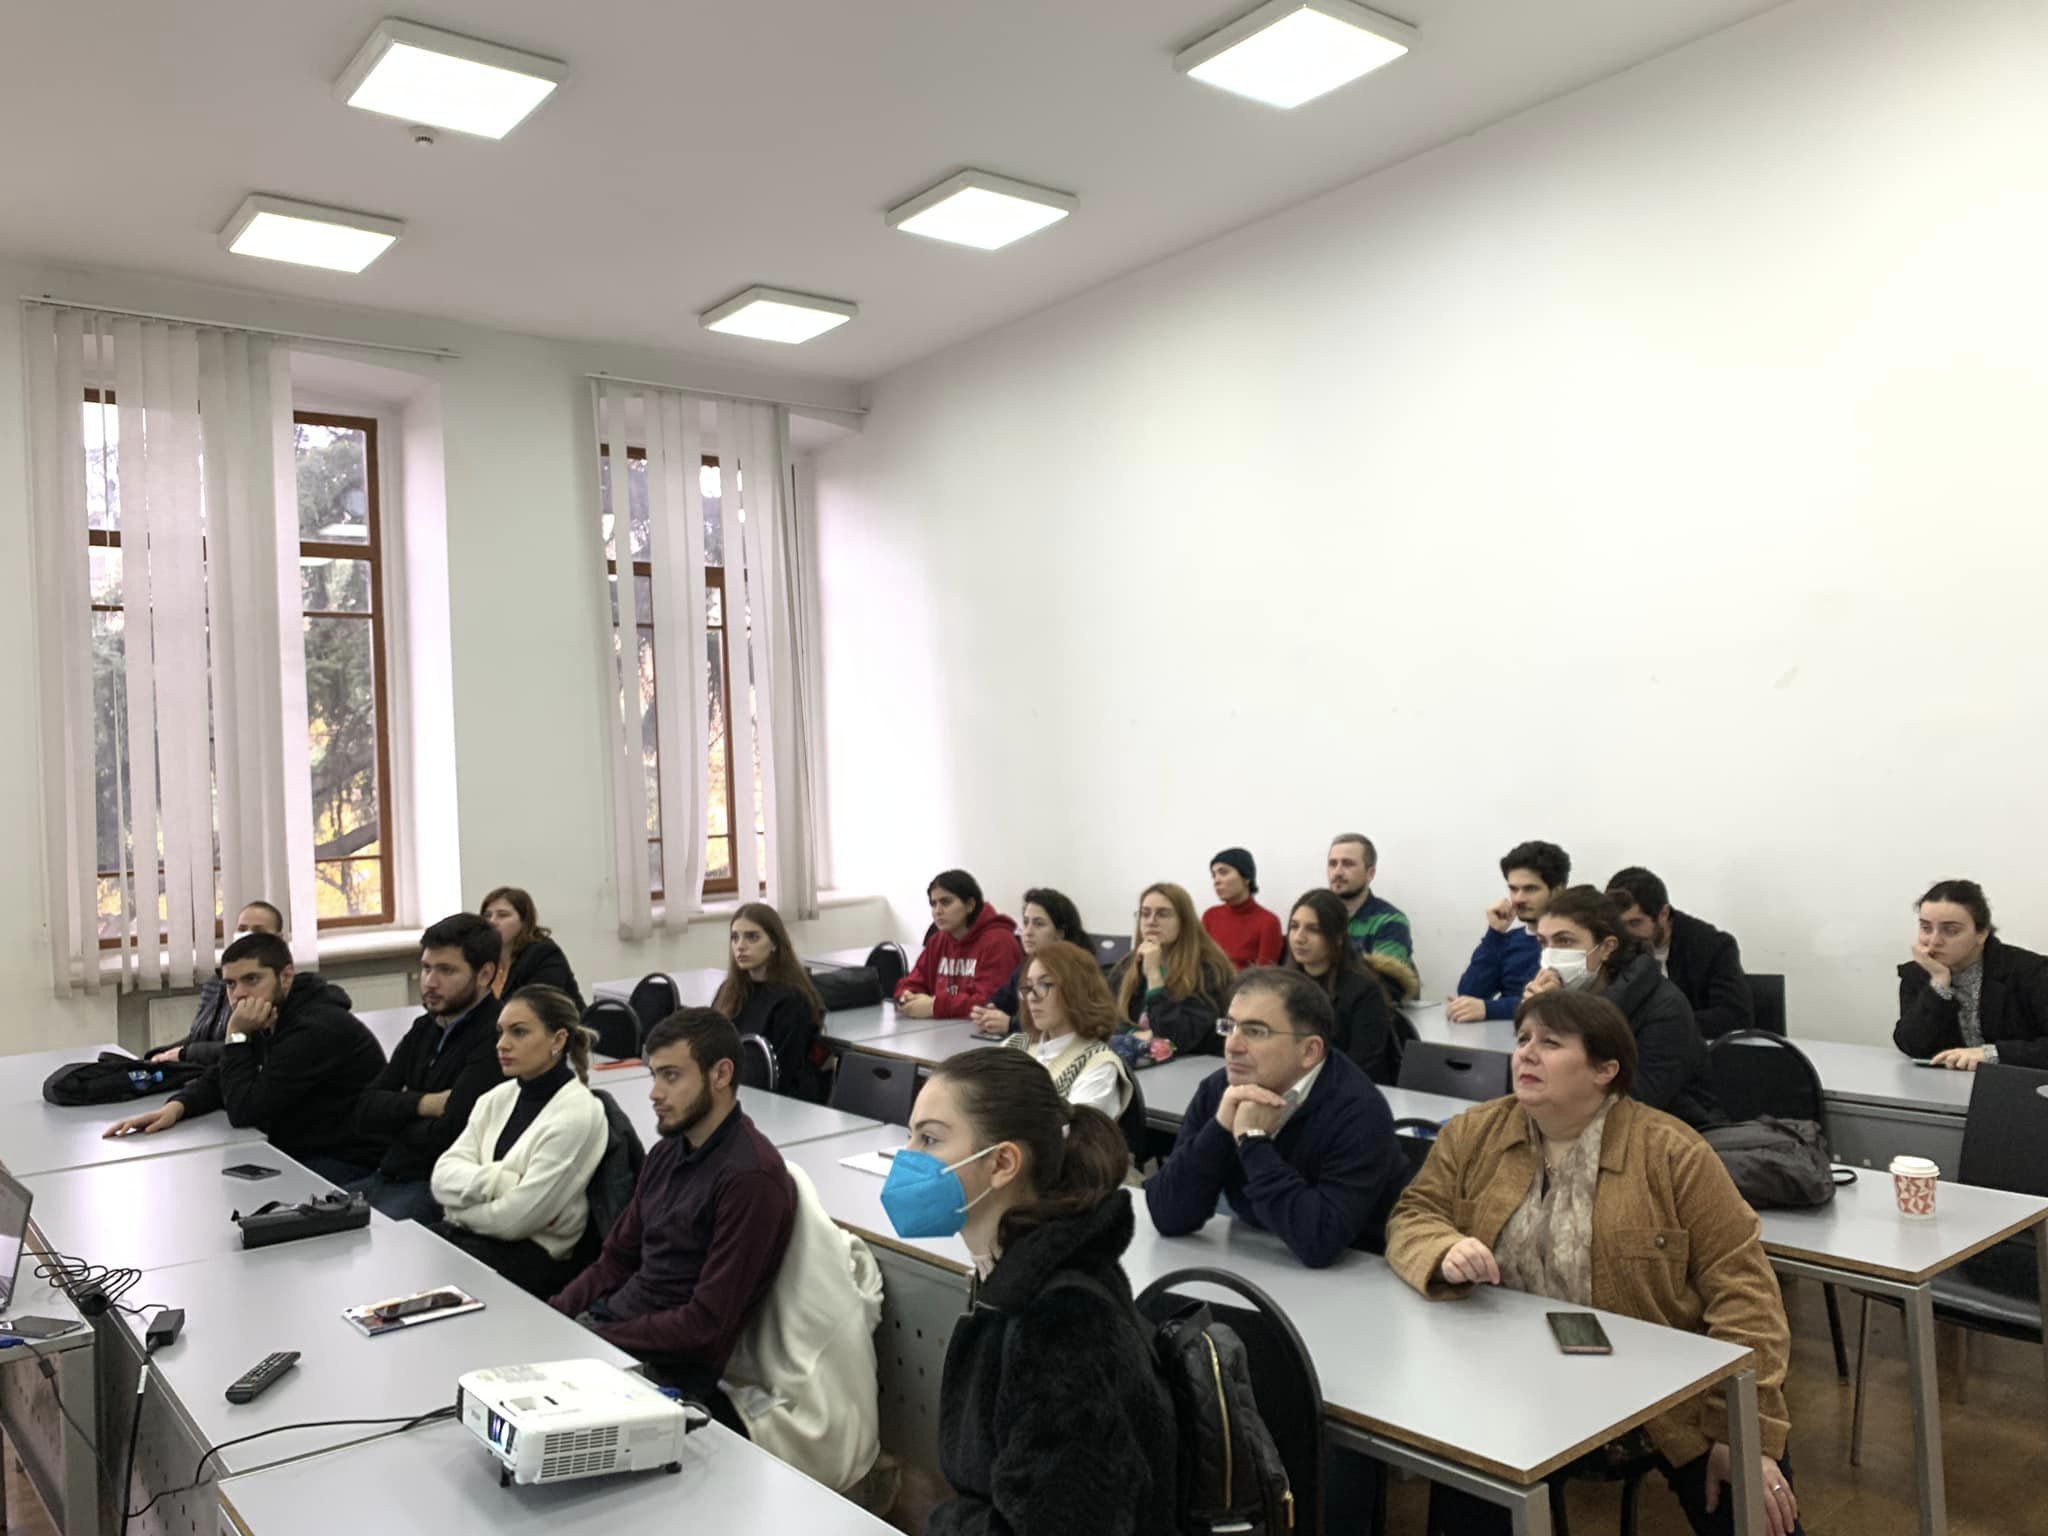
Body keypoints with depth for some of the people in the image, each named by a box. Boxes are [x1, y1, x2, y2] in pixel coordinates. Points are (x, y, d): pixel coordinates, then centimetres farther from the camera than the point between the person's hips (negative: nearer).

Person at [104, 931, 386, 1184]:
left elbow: (244, 1111, -20)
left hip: (346, 1164, -9)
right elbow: (217, 1081, 15)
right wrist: (175, 1107, -5)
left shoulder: (316, 1029, -24)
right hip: (293, 1153, 9)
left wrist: (236, 1036, -18)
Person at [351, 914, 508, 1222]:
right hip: (389, 1175, 9)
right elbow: (367, 1107, 6)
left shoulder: (495, 1037, -18)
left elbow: (446, 1135, -22)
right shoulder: (425, 1028, 12)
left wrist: (393, 1121, -2)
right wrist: (425, 1104, -13)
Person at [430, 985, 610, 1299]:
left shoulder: (578, 1114, -14)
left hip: (533, 1257, -6)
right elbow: (443, 1177, 1)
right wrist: (503, 1182, -15)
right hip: (466, 1236, 6)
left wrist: (456, 1208, -2)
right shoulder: (498, 1098, 10)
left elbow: (515, 1217, -16)